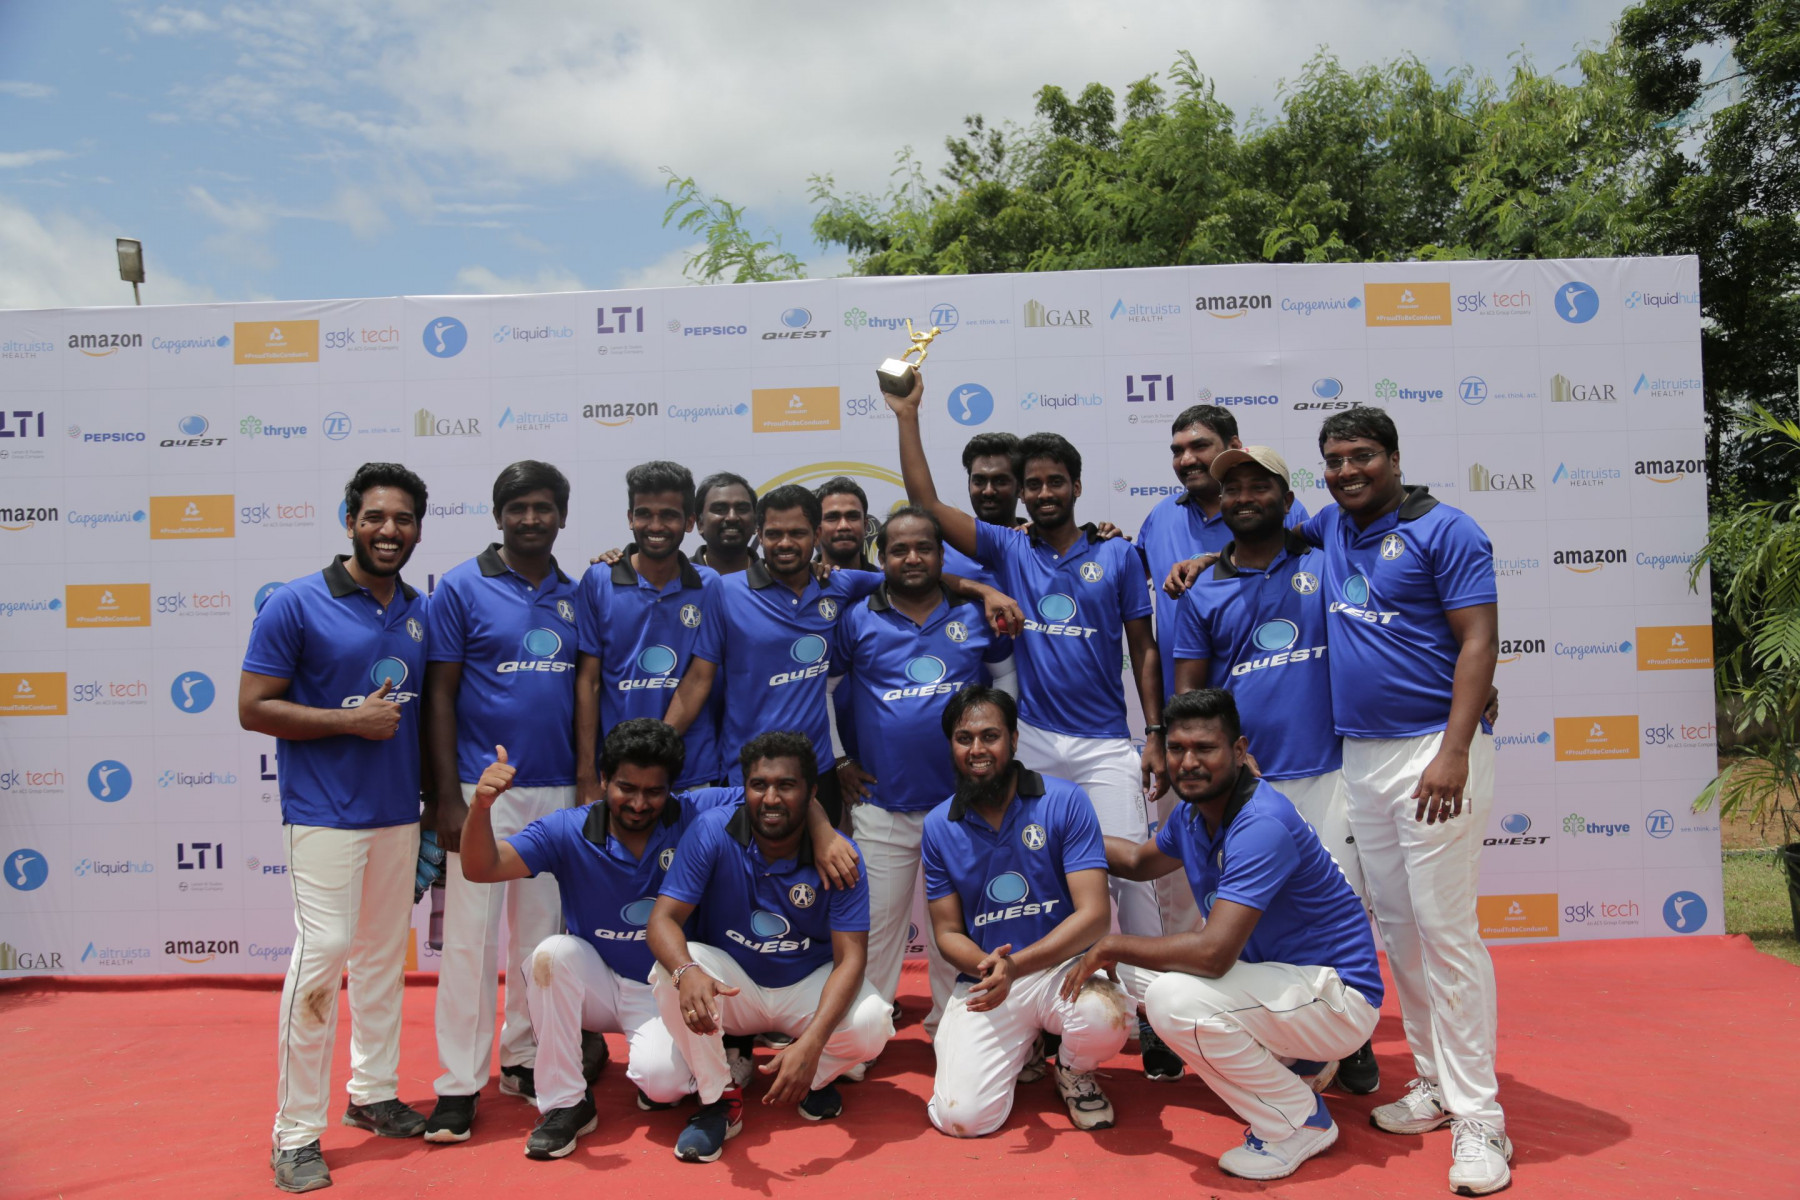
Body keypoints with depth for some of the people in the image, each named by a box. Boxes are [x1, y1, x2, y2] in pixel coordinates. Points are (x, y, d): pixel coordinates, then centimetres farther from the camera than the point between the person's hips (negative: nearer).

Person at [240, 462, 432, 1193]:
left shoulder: (420, 613, 9)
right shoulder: (296, 605, -7)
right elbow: (253, 708, -9)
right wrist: (352, 720, -17)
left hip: (399, 812, 6)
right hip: (325, 812, -5)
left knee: (384, 954, 13)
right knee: (322, 954, -8)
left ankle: (373, 1093, 28)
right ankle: (296, 1133, 4)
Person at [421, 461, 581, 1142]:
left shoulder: (575, 596, 9)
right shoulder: (461, 588, -3)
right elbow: (439, 697, -5)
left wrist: (588, 785, 7)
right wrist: (449, 798, -10)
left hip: (557, 790, 4)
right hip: (484, 789, -4)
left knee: (540, 932, 12)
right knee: (471, 936, 0)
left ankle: (523, 1059, 27)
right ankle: (459, 1085, 12)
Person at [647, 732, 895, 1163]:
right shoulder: (712, 832, -18)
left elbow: (850, 958, -22)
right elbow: (664, 919, -21)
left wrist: (811, 1042, -39)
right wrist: (687, 972, -47)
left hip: (808, 985, 0)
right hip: (734, 984, 1)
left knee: (871, 1023, -30)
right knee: (670, 972, -30)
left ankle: (816, 1077, 8)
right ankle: (719, 1099, -7)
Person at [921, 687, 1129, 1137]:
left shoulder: (1064, 802, -7)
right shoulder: (939, 827, 2)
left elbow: (1094, 914, -12)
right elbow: (947, 932, 7)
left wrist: (1016, 965, -24)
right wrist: (985, 964, -17)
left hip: (1062, 965, -2)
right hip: (984, 979, 2)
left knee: (1104, 1018, -36)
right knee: (960, 1116, -16)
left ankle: (1074, 1071, 4)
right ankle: (1018, 1051, 20)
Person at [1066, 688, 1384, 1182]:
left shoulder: (1261, 825, -28)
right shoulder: (1192, 814, 1)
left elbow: (1213, 953, -35)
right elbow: (1140, 861, 24)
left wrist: (1112, 945, -22)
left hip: (1339, 995, -10)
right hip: (1276, 976, 10)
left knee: (1174, 997, -29)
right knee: (1134, 968, 10)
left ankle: (1299, 1121, -5)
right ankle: (1290, 1063, 15)